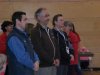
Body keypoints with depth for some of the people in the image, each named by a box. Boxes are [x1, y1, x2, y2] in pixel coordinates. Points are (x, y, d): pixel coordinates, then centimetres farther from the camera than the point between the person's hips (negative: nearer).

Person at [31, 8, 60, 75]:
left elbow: (55, 45, 18)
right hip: (43, 66, -8)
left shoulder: (49, 30, 16)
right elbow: (39, 50, -19)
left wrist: (57, 58, 3)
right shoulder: (35, 32, -12)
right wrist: (51, 60, -14)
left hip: (53, 65, 8)